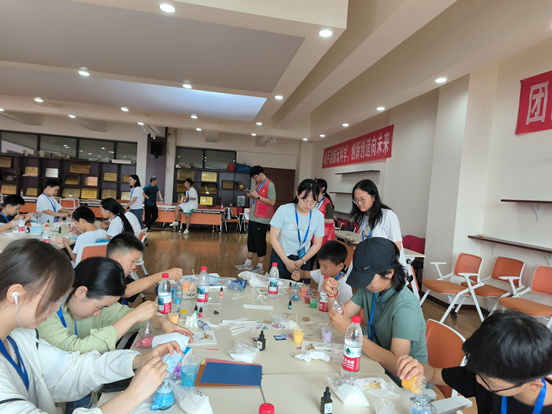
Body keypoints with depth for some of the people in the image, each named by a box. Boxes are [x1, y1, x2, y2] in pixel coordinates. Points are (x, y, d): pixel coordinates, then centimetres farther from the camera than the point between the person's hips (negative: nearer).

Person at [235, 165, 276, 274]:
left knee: (260, 242, -1)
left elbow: (272, 202, -19)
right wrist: (251, 196, 2)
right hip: (253, 218, 9)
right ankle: (248, 263, 26)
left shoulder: (269, 185, -12)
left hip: (261, 220, -8)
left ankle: (260, 266, 11)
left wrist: (257, 196, -18)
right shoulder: (259, 184, 14)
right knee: (251, 240, 14)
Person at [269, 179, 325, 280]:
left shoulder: (319, 216, -11)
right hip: (280, 257, -1)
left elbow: (317, 244, -1)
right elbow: (273, 238, -11)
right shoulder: (283, 210, -18)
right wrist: (287, 261, -13)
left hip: (303, 260, 2)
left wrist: (301, 261, -11)